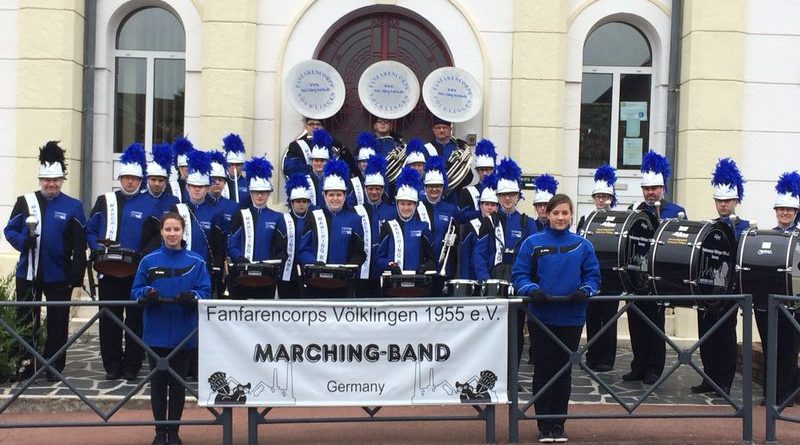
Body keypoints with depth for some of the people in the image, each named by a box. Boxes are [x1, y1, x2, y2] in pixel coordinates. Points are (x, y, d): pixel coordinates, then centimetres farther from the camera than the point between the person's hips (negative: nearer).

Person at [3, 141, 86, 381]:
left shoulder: (73, 206, 0)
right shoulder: (25, 202, 4)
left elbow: (80, 245, -1)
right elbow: (9, 230, 4)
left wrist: (77, 275, -6)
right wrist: (23, 241, -18)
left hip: (59, 276, -1)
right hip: (28, 273, 1)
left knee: (57, 323, 5)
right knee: (26, 321, 8)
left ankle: (54, 367, 16)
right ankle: (25, 365, 19)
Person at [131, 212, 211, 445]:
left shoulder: (196, 262, 0)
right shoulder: (149, 261, 1)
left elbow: (205, 291, -3)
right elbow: (136, 291, 2)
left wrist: (192, 297, -23)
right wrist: (147, 294, -20)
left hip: (184, 333, 0)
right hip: (156, 332, 0)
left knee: (178, 384, 9)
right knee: (158, 383, 8)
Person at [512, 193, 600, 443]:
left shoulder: (582, 246, 5)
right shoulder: (533, 243, 0)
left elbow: (592, 276, 4)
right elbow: (519, 275, -2)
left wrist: (585, 291, -17)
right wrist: (532, 289, -20)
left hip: (571, 318, 2)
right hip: (541, 317, -1)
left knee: (564, 370, 9)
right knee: (543, 370, 4)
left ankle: (559, 424, 20)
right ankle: (544, 425, 14)